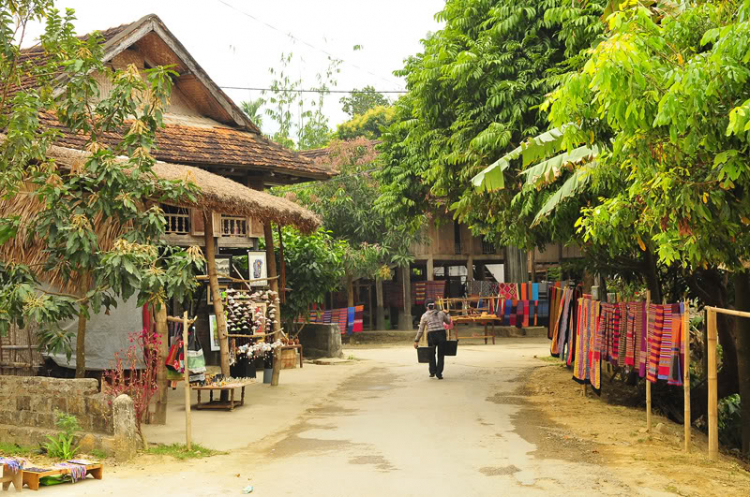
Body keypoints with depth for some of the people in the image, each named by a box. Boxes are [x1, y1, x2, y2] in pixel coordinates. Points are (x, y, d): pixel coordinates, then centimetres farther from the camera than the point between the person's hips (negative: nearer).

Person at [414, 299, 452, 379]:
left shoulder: (425, 316, 7)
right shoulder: (441, 313, 11)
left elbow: (421, 330, 4)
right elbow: (448, 321, 27)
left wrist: (416, 341, 9)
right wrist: (447, 315, 47)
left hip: (431, 335, -1)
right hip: (441, 334, 1)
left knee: (431, 354, 19)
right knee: (441, 355, 8)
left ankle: (432, 372, 17)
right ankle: (439, 373, 1)